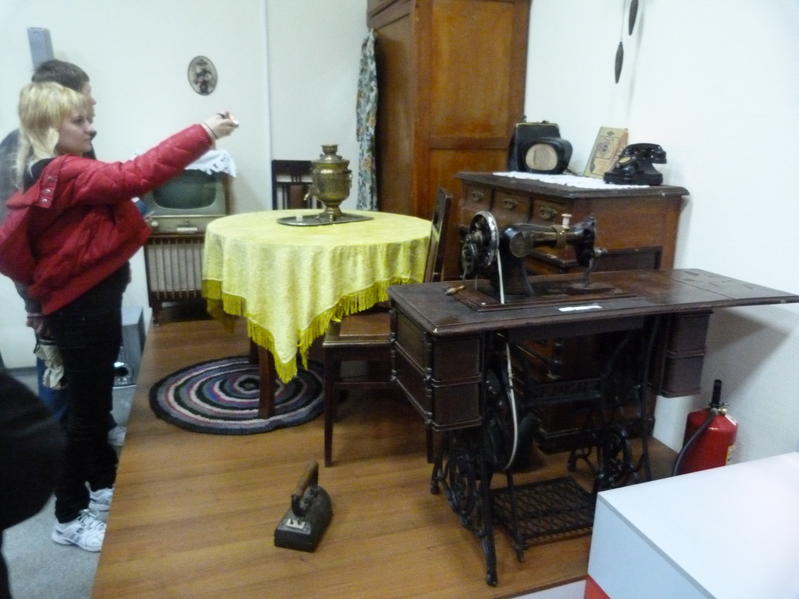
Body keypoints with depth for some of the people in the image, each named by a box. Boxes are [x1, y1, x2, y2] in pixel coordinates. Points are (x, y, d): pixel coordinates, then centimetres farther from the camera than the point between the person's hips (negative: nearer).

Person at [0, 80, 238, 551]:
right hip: (81, 310, -10)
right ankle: (70, 517, 16)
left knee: (96, 400, 22)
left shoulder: (51, 173, 12)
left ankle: (103, 483, 40)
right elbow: (136, 174, -29)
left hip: (88, 303, 10)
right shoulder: (65, 173, -20)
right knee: (85, 409, 1)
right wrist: (204, 133, -28)